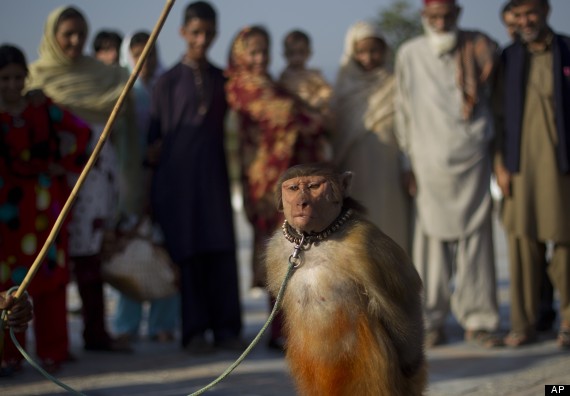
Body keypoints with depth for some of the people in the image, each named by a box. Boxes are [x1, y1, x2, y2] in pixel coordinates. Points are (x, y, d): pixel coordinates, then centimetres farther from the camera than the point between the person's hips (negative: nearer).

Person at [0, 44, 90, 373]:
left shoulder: (44, 108, 4)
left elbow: (81, 132, 11)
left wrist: (67, 164, 4)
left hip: (46, 205, 2)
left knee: (50, 277, 4)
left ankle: (52, 351, 12)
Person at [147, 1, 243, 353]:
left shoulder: (222, 79, 11)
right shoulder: (169, 81, 3)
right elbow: (159, 132, 3)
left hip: (214, 170, 3)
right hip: (179, 174, -2)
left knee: (222, 250, -3)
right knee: (189, 251, -1)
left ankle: (226, 327, 3)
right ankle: (195, 331, 4)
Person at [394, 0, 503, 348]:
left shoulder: (480, 49, 3)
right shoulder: (410, 54, 4)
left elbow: (491, 99, 11)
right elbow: (404, 110, 9)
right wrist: (412, 160, 8)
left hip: (473, 159, 0)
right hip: (431, 160, 0)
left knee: (475, 235, -1)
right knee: (433, 236, 0)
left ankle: (478, 320, 5)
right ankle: (432, 321, 8)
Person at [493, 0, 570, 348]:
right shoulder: (510, 57, 11)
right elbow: (500, 114, 11)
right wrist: (501, 164, 3)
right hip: (522, 165, 2)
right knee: (522, 242, 2)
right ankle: (524, 324, 9)